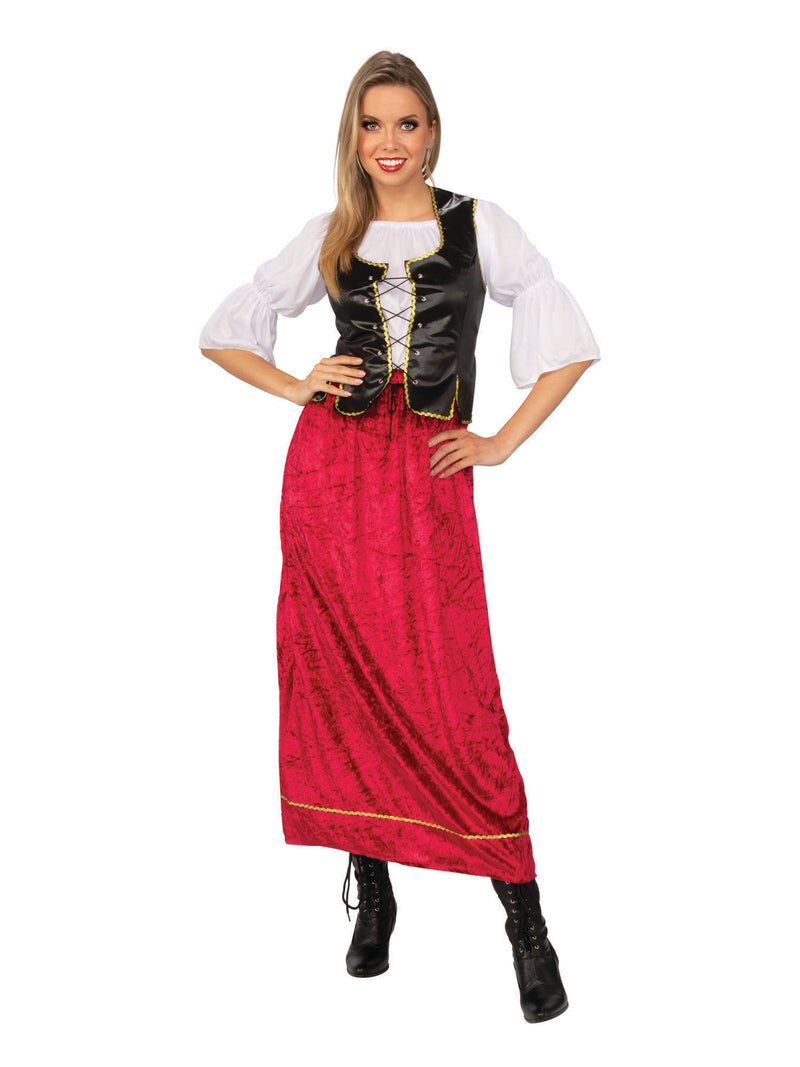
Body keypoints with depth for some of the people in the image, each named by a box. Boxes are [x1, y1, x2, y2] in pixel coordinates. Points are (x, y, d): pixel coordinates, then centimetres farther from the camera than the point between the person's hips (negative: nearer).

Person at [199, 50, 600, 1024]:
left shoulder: (477, 225, 6)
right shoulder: (329, 235, 11)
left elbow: (568, 342, 5)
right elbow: (223, 331, 18)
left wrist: (505, 442, 0)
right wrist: (296, 387, 2)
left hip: (431, 475, -2)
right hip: (331, 464, 3)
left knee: (454, 699, -7)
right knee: (342, 685, 5)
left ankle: (526, 924, 2)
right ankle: (373, 895, 20)